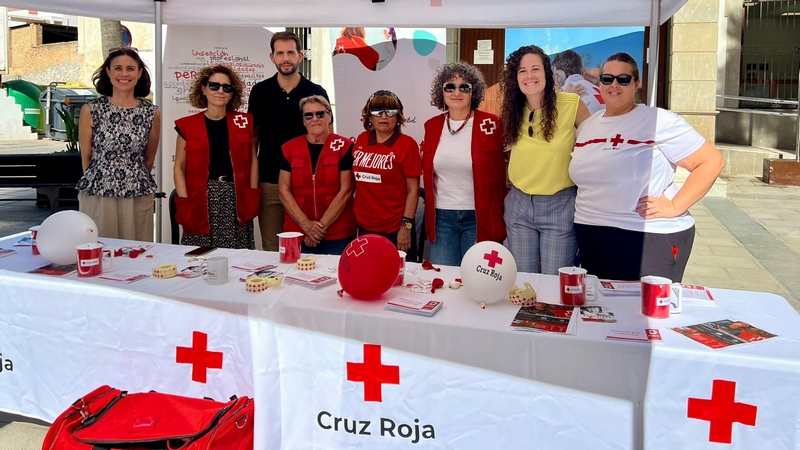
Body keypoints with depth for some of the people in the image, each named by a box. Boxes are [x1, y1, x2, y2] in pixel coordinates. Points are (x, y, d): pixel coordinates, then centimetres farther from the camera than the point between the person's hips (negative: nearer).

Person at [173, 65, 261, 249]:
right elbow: (179, 166, 5)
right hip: (200, 200, -1)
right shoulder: (187, 125, 3)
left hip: (236, 199, 1)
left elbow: (252, 160, 10)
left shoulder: (244, 122, 7)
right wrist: (184, 202, -4)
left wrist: (253, 196, 2)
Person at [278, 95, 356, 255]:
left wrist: (322, 225, -11)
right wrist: (306, 224, -9)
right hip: (298, 233, 2)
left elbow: (345, 190, -7)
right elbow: (284, 190, 2)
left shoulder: (344, 146, -2)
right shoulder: (290, 148, 6)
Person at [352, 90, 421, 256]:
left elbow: (413, 189, -9)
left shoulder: (407, 144, -8)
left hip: (395, 229, -4)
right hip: (364, 226, 4)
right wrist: (355, 216, 10)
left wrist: (406, 226, -13)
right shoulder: (361, 140, 5)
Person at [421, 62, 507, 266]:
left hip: (479, 218, -3)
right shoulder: (432, 126, 5)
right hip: (441, 217, 4)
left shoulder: (490, 124, -6)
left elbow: (498, 175, 0)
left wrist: (496, 217, -3)